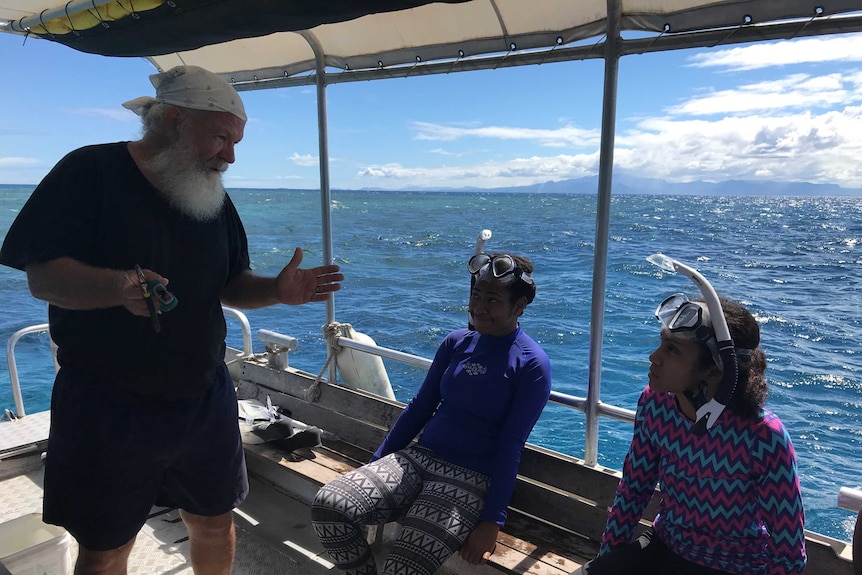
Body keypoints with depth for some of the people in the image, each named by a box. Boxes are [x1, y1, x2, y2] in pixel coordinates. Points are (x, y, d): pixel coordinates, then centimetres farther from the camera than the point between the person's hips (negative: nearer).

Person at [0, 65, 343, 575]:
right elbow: (43, 275, -15)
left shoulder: (214, 197, 8)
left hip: (205, 401, 5)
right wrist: (119, 285, -35)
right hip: (107, 410, -4)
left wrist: (276, 290, -11)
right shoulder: (91, 172, -9)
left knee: (215, 523, 17)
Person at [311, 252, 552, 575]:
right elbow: (420, 407, 11)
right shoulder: (456, 342, 7)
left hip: (472, 478, -5)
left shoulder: (532, 364, -8)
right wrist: (376, 463, 11)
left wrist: (492, 520, -12)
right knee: (327, 506, -16)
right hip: (420, 457, 5)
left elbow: (510, 446, -9)